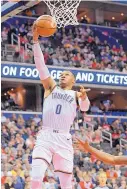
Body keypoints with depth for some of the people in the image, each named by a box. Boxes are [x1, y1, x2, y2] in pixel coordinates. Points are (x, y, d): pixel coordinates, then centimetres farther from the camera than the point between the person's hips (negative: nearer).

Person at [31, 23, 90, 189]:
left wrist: (84, 97, -28)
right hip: (45, 137, -1)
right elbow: (40, 64, 7)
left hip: (64, 139, 1)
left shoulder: (76, 94, 16)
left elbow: (85, 107, -4)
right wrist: (36, 40, -3)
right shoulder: (51, 87, 17)